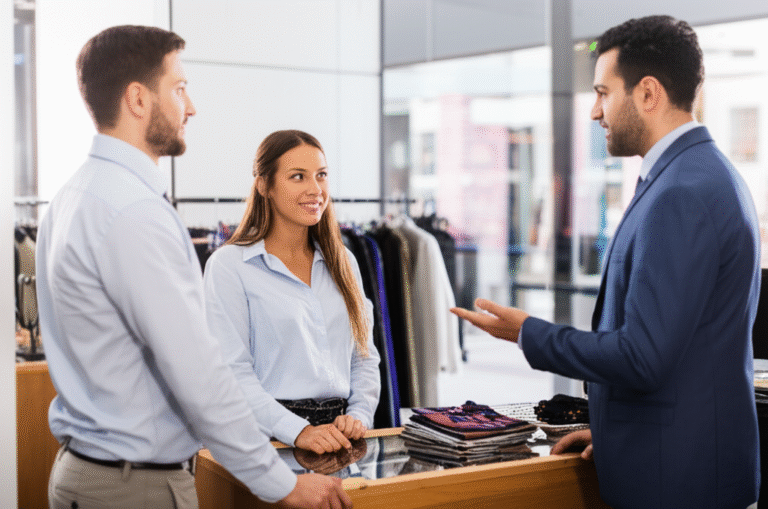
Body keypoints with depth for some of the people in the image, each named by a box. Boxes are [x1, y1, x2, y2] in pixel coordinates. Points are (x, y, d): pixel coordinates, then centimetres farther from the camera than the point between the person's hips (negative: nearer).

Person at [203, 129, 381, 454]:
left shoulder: (342, 262, 16)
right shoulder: (228, 266, -2)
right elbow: (232, 373, -9)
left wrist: (359, 416, 0)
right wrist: (298, 431, -18)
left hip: (338, 433, 4)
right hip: (270, 439, -4)